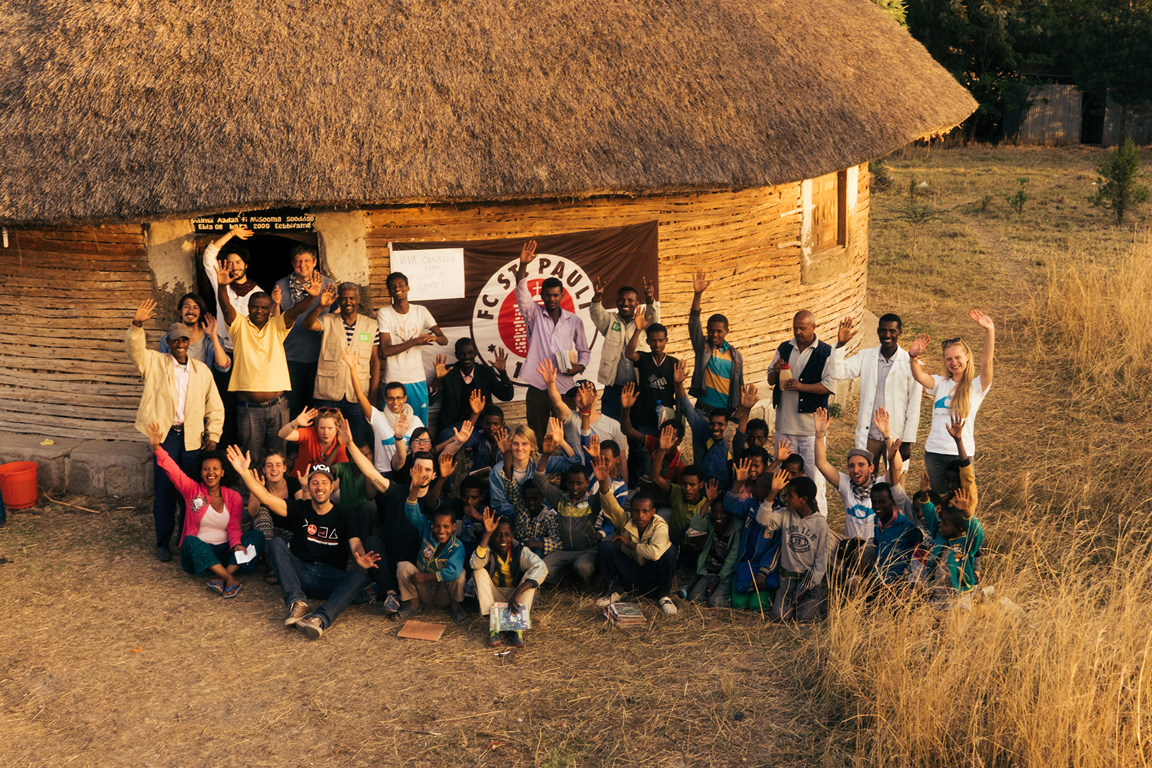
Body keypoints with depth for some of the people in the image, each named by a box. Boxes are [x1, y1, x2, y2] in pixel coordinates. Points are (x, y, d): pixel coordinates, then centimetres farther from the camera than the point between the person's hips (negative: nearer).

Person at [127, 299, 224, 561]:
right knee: (164, 490, 0)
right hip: (165, 434, -2)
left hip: (192, 437, 2)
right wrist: (137, 324, -30)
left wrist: (213, 435, 3)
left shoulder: (202, 370, 10)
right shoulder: (155, 363, 5)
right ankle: (163, 542, 11)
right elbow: (135, 348, -13)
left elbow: (215, 407, 12)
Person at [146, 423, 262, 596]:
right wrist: (157, 448, -27)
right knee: (190, 540, -35)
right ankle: (231, 580, -43)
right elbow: (172, 470, -11)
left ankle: (221, 578, -39)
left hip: (224, 552, 2)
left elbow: (234, 528, -1)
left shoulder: (234, 497, 7)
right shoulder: (192, 490, 4)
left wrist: (236, 545, -24)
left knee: (257, 535, -21)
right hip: (198, 553, -2)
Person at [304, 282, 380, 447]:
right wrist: (321, 306, -34)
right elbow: (308, 324, -16)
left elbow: (375, 360, 7)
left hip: (358, 396, 1)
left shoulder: (371, 325, 7)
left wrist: (373, 395, 2)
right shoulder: (328, 321, 4)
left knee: (361, 442, 2)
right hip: (329, 395, -1)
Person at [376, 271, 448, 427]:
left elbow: (444, 339, 3)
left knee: (421, 427, 7)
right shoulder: (384, 314, -5)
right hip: (394, 381, -3)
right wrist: (415, 341, -18)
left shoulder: (421, 311, 5)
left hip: (418, 380, 3)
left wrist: (434, 337, -22)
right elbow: (385, 351, -13)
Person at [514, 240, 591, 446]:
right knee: (535, 437, 2)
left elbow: (584, 351, 17)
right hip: (537, 387, -1)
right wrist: (523, 265, -24)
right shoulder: (535, 315, 7)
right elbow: (522, 294, -9)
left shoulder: (574, 321, 10)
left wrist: (579, 367, -5)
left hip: (565, 387, 1)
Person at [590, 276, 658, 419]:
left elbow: (654, 316, -12)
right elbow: (597, 314, -10)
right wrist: (598, 296, -32)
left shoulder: (643, 321, 8)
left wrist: (649, 299, -34)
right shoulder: (610, 321, 8)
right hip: (614, 388, 0)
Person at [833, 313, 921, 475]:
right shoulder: (866, 357, 5)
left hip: (896, 437, -2)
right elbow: (839, 373, -5)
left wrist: (907, 441, -6)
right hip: (868, 435, 2)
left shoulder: (909, 362, -5)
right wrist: (840, 345, -16)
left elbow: (914, 406, -4)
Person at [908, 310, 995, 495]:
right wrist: (913, 356, -32)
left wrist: (989, 331, -29)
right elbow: (919, 376, -11)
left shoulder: (976, 386, 1)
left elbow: (987, 363, -16)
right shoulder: (940, 384, 8)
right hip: (934, 452, 3)